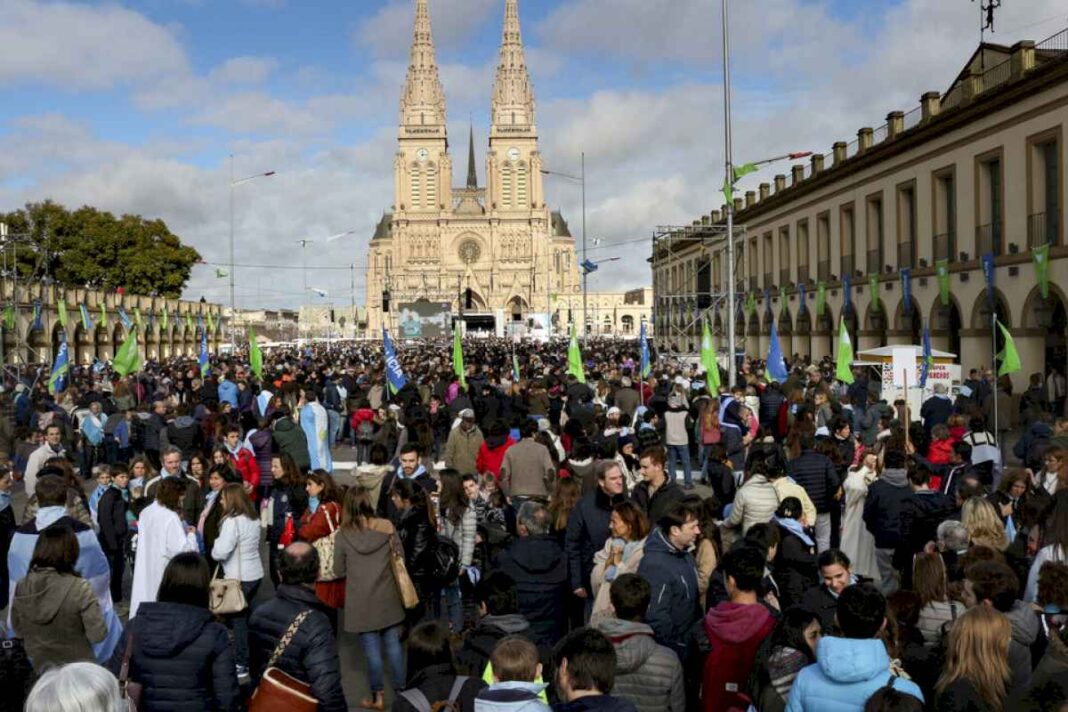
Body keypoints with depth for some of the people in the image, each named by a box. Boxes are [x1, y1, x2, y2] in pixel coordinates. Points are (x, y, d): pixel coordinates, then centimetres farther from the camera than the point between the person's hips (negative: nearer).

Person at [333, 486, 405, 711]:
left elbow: (339, 571, -1)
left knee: (372, 649, 6)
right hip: (387, 597, 2)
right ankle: (401, 691, 22)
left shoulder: (343, 534, -10)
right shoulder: (387, 527, -6)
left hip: (362, 601, -2)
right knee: (393, 644, 12)